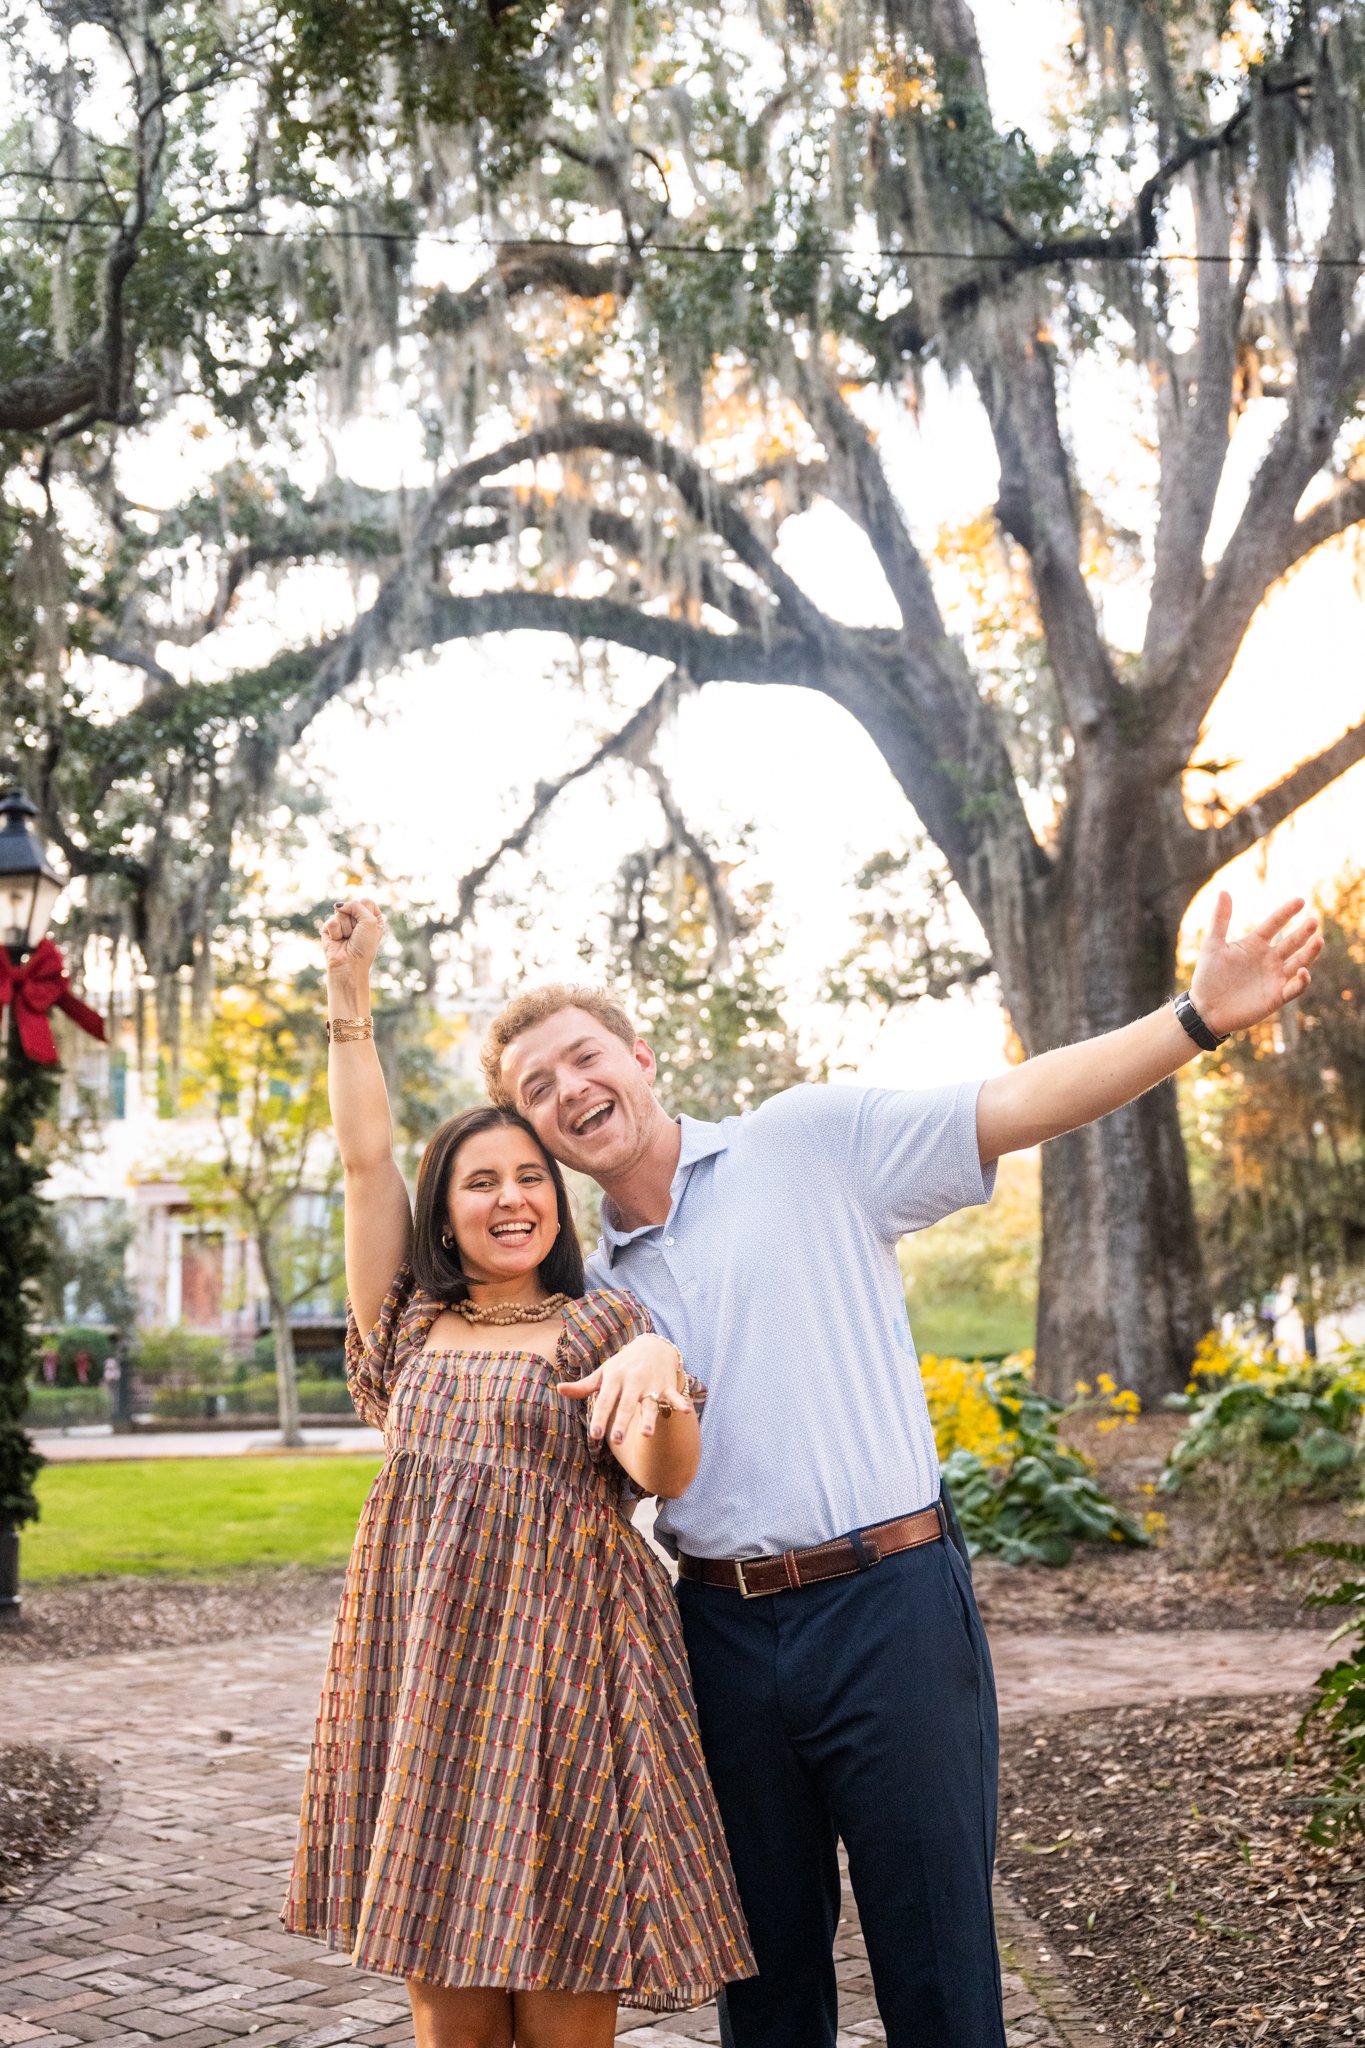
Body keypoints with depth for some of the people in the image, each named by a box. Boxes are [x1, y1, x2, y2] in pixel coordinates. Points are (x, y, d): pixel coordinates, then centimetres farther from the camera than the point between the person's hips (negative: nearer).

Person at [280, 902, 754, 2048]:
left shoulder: (603, 1323, 5)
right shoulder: (412, 1324, 14)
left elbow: (666, 1477, -8)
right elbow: (365, 1158, 11)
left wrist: (664, 1384, -30)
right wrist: (350, 1000, 8)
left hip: (559, 1655, -3)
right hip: (422, 1664, 3)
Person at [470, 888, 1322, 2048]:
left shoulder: (808, 1144, 1)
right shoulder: (596, 1287, 13)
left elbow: (1016, 1107, -8)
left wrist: (1198, 1018, -20)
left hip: (888, 1604, -4)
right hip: (725, 1631, 4)